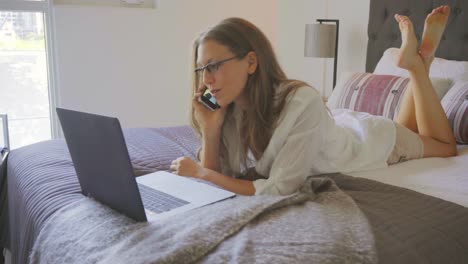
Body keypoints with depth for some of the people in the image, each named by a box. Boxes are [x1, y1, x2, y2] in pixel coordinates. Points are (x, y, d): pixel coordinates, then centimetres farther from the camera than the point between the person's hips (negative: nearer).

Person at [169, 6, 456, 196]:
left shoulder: (302, 101, -45)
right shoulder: (227, 111, -26)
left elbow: (280, 189, -43)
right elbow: (216, 179, -20)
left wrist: (200, 172, -39)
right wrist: (210, 131, -35)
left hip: (373, 138, -5)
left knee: (446, 146, 26)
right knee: (406, 127, 35)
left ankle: (417, 60, 25)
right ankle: (415, 59, 30)